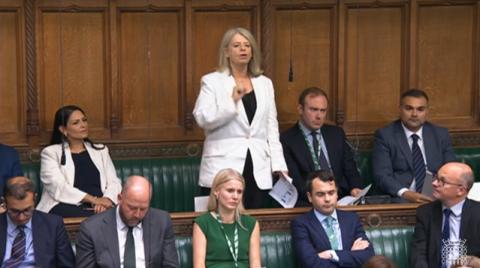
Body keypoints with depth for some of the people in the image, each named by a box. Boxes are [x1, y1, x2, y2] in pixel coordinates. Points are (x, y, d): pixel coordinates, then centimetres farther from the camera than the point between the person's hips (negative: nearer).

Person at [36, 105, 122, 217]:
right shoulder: (51, 153, 10)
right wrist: (93, 199, -17)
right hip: (67, 207, -4)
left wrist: (107, 199, -14)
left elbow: (113, 182, 11)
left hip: (98, 207, 4)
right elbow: (58, 187, -6)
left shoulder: (100, 150, 22)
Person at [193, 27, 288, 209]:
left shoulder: (265, 83, 16)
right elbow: (202, 119, -9)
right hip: (224, 169, -3)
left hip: (259, 171, 3)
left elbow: (272, 127, 14)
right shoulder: (212, 81, 4)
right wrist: (232, 100, -19)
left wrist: (279, 164, 6)